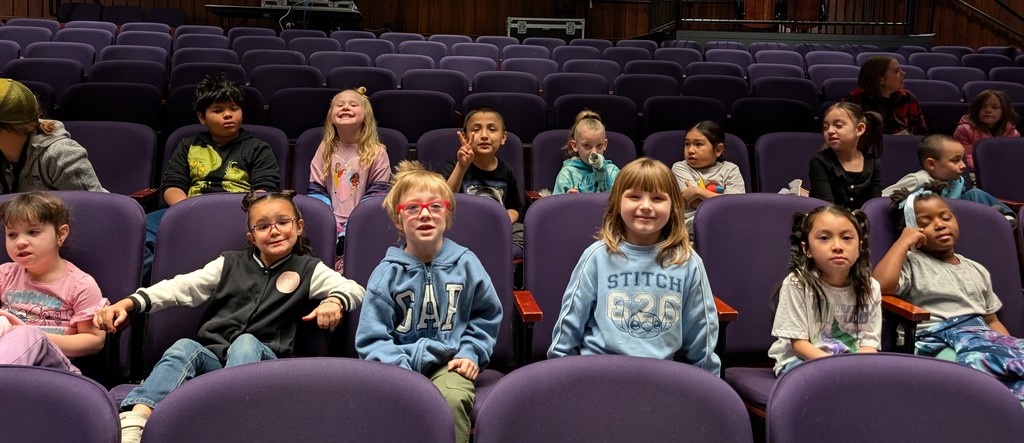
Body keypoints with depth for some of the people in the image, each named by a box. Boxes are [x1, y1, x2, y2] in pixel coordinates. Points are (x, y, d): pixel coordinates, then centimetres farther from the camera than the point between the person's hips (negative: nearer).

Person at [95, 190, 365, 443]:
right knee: (185, 348, -29)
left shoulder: (308, 269, 11)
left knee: (246, 343, -33)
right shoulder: (231, 264, 16)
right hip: (211, 359, 2)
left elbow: (355, 289, 1)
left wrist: (335, 301, -23)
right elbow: (180, 287, 9)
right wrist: (129, 303, -6)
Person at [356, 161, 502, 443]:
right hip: (401, 363, 0)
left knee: (453, 399, -32)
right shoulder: (387, 273, -1)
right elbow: (372, 338, 0)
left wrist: (470, 352, 2)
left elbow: (487, 316, 16)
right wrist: (399, 370, -15)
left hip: (450, 361, 1)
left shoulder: (465, 263, 4)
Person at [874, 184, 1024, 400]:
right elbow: (881, 284, -15)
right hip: (937, 341, -6)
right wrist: (904, 241, -3)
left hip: (983, 336, 6)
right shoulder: (912, 264, 8)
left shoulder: (977, 270, 27)